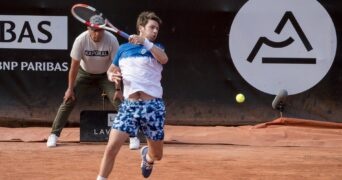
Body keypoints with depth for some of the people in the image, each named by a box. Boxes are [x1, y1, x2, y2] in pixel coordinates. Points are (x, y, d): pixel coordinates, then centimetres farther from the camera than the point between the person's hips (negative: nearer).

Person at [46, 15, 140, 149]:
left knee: (118, 100, -15)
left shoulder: (111, 40, -25)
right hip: (84, 73, 0)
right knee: (68, 100, -11)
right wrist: (70, 88, -15)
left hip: (105, 75, 0)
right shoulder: (81, 40, -25)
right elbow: (74, 66, -18)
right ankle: (54, 135, 0)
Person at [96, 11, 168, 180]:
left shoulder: (156, 48, 9)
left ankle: (147, 155, 46)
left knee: (157, 155, 10)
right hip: (129, 105, 0)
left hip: (152, 106, 0)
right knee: (111, 148, -15)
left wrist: (145, 42, -22)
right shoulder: (123, 49, 14)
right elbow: (111, 70, 25)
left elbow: (164, 59, -14)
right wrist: (112, 76, 2)